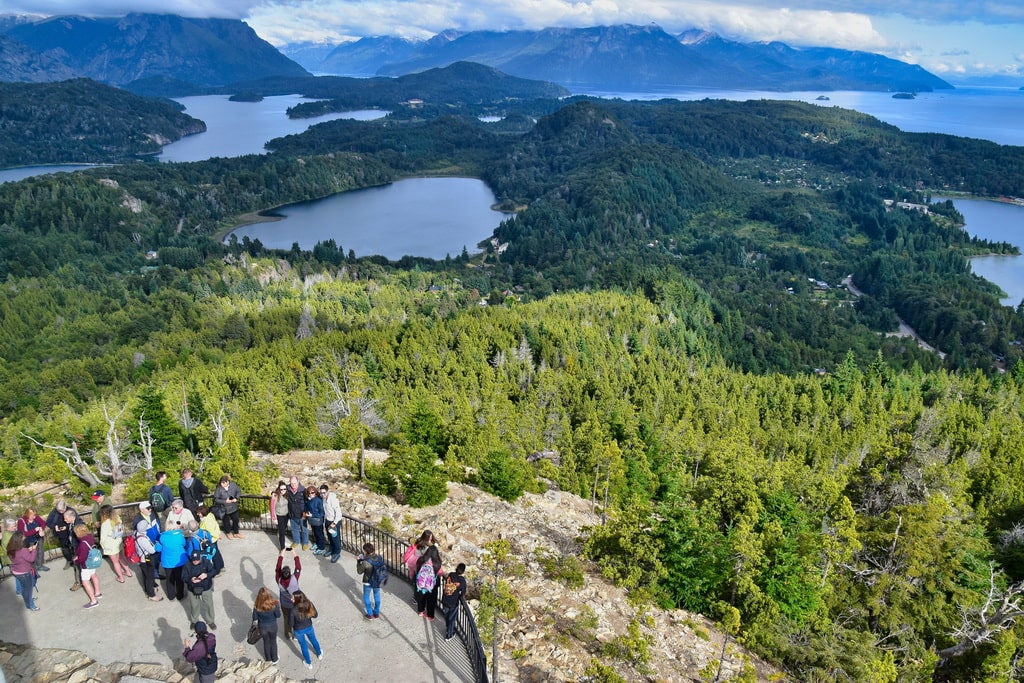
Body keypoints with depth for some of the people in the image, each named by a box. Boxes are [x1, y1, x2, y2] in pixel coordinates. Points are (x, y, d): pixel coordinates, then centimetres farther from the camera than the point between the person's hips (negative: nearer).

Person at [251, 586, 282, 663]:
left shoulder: (257, 607, -27)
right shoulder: (274, 604, -29)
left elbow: (254, 618, -13)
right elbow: (278, 615, -15)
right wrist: (278, 607, -1)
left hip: (263, 627, 0)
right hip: (273, 626, 0)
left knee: (266, 642, 25)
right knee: (273, 642, 25)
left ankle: (268, 660, 44)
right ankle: (274, 659, 43)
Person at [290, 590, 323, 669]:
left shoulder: (294, 610, -35)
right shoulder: (309, 604, -27)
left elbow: (292, 623, -19)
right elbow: (315, 615, -10)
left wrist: (292, 628, 3)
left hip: (299, 630, -2)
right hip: (309, 627, 2)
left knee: (303, 646, 24)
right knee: (313, 640, 32)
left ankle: (309, 663, 45)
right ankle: (319, 654, 57)